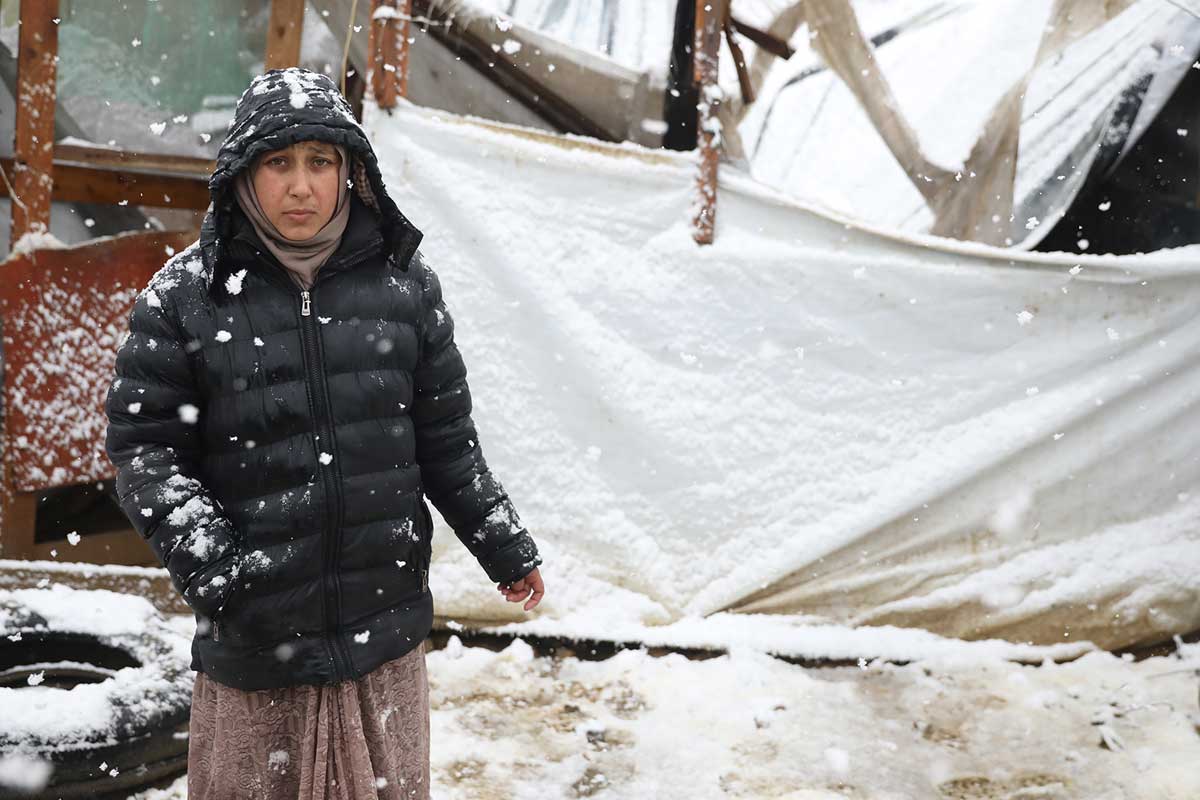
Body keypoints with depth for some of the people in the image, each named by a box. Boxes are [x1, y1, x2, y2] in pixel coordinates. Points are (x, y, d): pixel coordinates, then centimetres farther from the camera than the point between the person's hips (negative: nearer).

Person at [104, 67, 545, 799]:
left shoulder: (403, 281, 3)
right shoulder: (184, 296, -6)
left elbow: (446, 438, 10)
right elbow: (144, 447, -4)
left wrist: (505, 546, 13)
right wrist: (207, 562, -16)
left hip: (384, 630, 3)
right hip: (256, 634, -2)